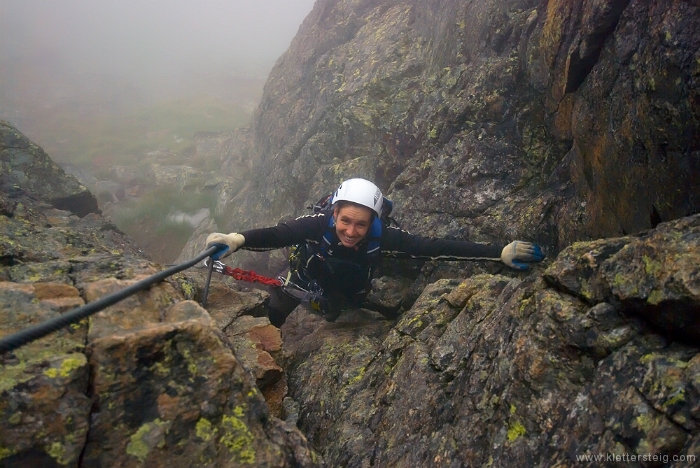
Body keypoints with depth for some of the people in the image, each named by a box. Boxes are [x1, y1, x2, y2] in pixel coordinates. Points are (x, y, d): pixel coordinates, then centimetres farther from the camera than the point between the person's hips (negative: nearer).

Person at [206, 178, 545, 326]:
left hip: (344, 295, 2)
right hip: (304, 281, -1)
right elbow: (277, 235, -48)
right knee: (269, 320, -4)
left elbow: (435, 247, -40)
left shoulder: (382, 237, -36)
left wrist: (500, 253, -45)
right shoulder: (317, 225, -38)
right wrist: (238, 240, -69)